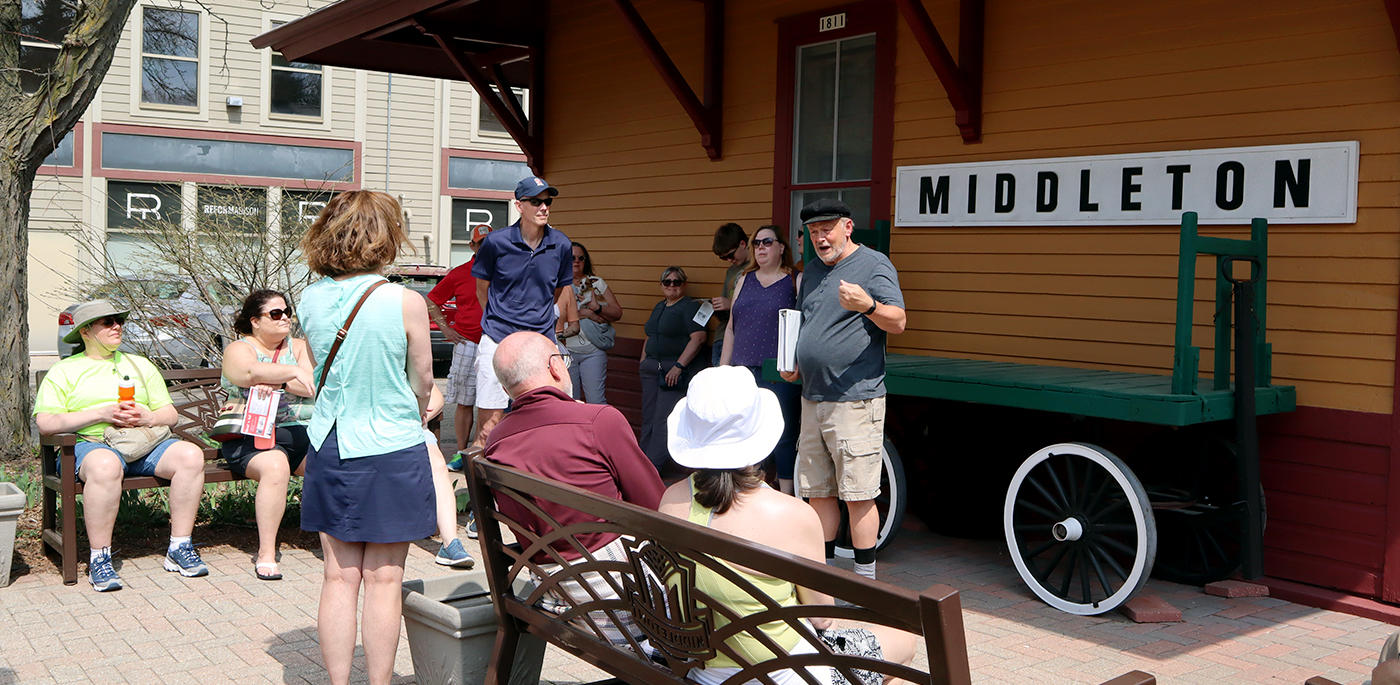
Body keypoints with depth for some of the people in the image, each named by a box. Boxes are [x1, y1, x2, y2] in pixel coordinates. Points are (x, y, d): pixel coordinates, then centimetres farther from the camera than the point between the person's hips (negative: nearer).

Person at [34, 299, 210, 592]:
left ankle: (179, 549, -21)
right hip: (92, 444, -4)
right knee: (105, 466, -41)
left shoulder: (140, 365, 25)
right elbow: (46, 423, -1)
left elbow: (171, 414, 18)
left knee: (191, 455, -28)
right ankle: (99, 559, -30)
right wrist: (101, 414, -11)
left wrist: (148, 417, -6)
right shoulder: (64, 371, 14)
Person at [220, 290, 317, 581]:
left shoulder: (299, 347, 17)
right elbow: (252, 372, -20)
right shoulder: (238, 349, 6)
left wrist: (276, 381, -14)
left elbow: (316, 385, -2)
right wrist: (293, 372, -31)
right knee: (275, 466, -36)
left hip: (301, 432, 4)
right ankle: (266, 552, -27)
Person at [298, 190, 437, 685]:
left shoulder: (311, 299, -2)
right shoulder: (405, 303, -14)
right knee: (383, 579, 6)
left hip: (329, 446, 4)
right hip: (392, 449, -4)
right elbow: (422, 382, -2)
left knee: (340, 576, 11)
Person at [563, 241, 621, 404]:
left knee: (596, 401, -5)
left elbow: (617, 313, 8)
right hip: (566, 350, 0)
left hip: (593, 351, 0)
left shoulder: (597, 283, 11)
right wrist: (586, 313, -14)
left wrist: (597, 308, -10)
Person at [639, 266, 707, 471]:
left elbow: (698, 338, -16)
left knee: (663, 419, -11)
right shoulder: (659, 307, 20)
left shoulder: (690, 306, -6)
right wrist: (643, 359, 15)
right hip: (651, 368, 8)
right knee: (648, 417, 7)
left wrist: (679, 366, -20)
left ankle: (653, 467, -10)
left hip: (675, 371, -8)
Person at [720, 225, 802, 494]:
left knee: (783, 436, -3)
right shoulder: (745, 280, 17)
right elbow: (731, 328, 19)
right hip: (744, 372, 5)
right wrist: (723, 369, 14)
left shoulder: (797, 281, 3)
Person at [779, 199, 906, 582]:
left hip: (855, 398, -7)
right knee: (818, 492, 13)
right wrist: (792, 362, 11)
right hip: (812, 398, 8)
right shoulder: (812, 270, 18)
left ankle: (865, 581, 4)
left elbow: (898, 322, -14)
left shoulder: (874, 264, -5)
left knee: (858, 495, -5)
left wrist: (868, 305, -34)